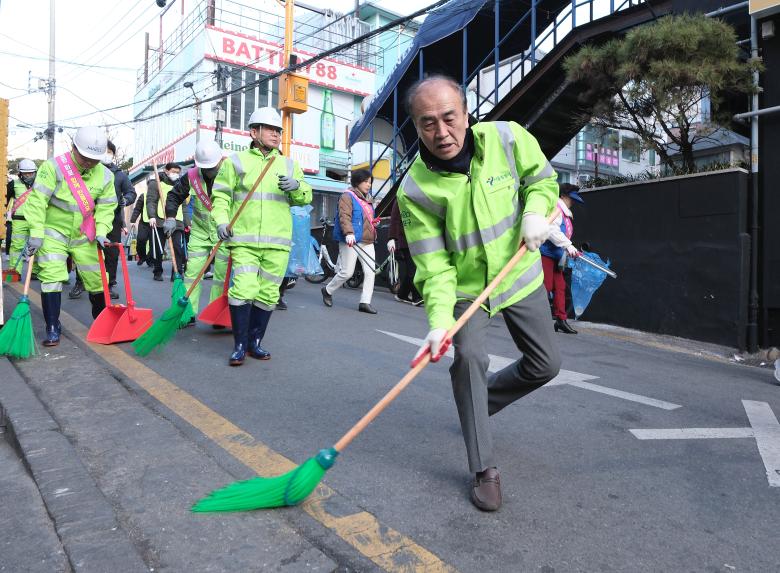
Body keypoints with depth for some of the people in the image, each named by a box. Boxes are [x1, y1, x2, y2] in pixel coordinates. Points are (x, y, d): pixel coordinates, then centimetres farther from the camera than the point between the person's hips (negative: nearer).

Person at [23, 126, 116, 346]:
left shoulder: (105, 175, -2)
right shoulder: (53, 167, -14)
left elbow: (106, 207, 0)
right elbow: (37, 200, -17)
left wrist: (101, 232, -15)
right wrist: (37, 233, -22)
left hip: (83, 236, 3)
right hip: (53, 233, -3)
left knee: (96, 278, 7)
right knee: (52, 277, -11)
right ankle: (53, 327, -1)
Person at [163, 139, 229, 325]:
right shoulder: (191, 176, -4)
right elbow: (174, 195, 8)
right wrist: (170, 217, -5)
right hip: (199, 231, 3)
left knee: (222, 275, 2)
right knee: (192, 272, 1)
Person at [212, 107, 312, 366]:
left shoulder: (290, 165, 15)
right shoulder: (236, 162, 7)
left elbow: (305, 198, 11)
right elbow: (220, 195, 6)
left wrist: (296, 187, -11)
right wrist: (221, 221, -11)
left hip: (277, 242, 3)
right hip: (244, 240, -3)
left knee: (268, 295, 7)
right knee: (243, 290, -14)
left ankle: (255, 342, 22)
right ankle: (240, 345, 2)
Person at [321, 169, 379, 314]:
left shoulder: (367, 199, 21)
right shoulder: (348, 196, -5)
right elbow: (344, 216, -19)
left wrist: (373, 222, 14)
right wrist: (349, 233, -33)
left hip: (367, 241, 8)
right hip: (351, 241, -8)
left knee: (370, 271, -2)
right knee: (347, 272, -3)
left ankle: (365, 302, 3)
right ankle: (328, 290, 22)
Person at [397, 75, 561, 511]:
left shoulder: (507, 137, -16)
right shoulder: (415, 190, -22)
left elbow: (541, 177, 2)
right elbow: (434, 266, -21)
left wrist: (536, 210, -19)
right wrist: (440, 319, -34)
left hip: (521, 274, 3)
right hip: (466, 286, -3)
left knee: (546, 365, 7)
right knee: (470, 357, -23)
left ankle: (482, 400, 35)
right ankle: (485, 470, -5)